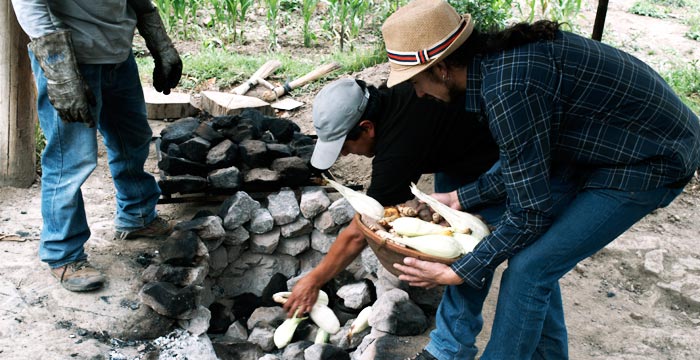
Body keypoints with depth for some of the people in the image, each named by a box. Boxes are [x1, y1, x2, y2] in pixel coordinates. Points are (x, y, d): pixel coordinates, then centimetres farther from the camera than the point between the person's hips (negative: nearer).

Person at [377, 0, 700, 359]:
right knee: (532, 244, 9)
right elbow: (525, 171, 6)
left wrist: (457, 273, -14)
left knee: (529, 267, -9)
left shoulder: (508, 89, -31)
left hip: (649, 161, -8)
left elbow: (529, 211, -23)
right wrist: (459, 198, 7)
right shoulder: (495, 56, -4)